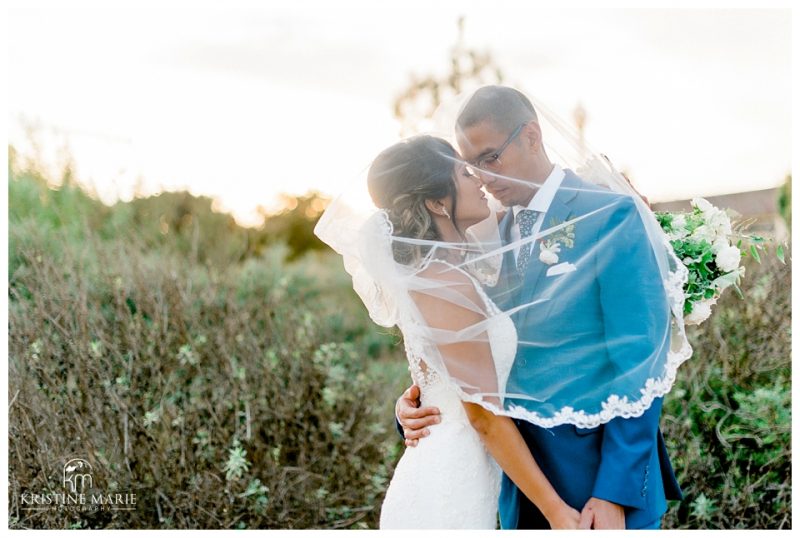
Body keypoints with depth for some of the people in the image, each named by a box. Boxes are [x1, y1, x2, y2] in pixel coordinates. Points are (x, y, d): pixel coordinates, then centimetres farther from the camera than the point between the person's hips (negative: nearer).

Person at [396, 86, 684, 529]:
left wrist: (616, 493, -17)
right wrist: (418, 406, -11)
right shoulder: (496, 237, 8)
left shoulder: (609, 216, -11)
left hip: (600, 474, -6)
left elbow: (641, 364, -14)